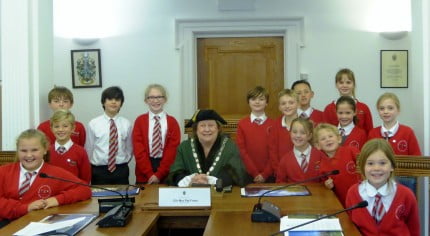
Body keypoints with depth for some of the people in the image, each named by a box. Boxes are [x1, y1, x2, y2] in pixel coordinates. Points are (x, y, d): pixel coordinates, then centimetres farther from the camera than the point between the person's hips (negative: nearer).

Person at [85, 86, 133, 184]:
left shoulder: (126, 124, 1)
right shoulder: (93, 124, -3)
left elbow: (129, 149, 10)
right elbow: (88, 149, 2)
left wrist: (122, 163, 5)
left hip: (121, 171, 1)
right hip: (99, 171, -1)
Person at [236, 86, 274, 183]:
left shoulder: (273, 124, 2)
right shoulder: (242, 124, 2)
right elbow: (241, 150, -2)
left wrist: (265, 174, -10)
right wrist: (255, 173, -8)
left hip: (269, 175, 0)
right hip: (248, 174, 0)